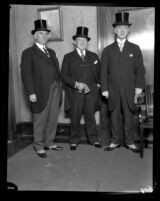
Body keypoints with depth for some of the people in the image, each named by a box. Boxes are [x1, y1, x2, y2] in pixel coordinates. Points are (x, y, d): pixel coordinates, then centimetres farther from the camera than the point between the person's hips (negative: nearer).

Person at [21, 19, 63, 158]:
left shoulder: (51, 52, 20)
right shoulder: (28, 53, -1)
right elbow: (26, 74, -8)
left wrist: (59, 88, 9)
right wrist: (31, 92, -16)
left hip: (55, 90, 6)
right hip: (41, 92, -6)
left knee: (53, 119, 11)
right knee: (40, 120, 3)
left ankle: (49, 143, 26)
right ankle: (39, 146, 18)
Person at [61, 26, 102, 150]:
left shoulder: (94, 56, 16)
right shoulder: (68, 57, 8)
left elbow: (99, 74, 16)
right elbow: (64, 75, 0)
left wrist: (97, 85, 0)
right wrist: (76, 84, -12)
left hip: (91, 92, 2)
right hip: (75, 93, -1)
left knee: (90, 117, 5)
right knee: (75, 118, 3)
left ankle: (94, 139, 18)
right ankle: (74, 141, 17)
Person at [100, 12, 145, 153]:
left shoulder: (135, 49, 9)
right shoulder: (108, 50, 9)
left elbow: (140, 69, 5)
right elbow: (104, 71, 5)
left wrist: (139, 86, -5)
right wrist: (104, 88, -2)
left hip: (129, 89, 0)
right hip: (113, 90, 1)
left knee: (129, 116, 4)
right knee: (114, 116, 6)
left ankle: (130, 142, 17)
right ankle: (115, 141, 19)